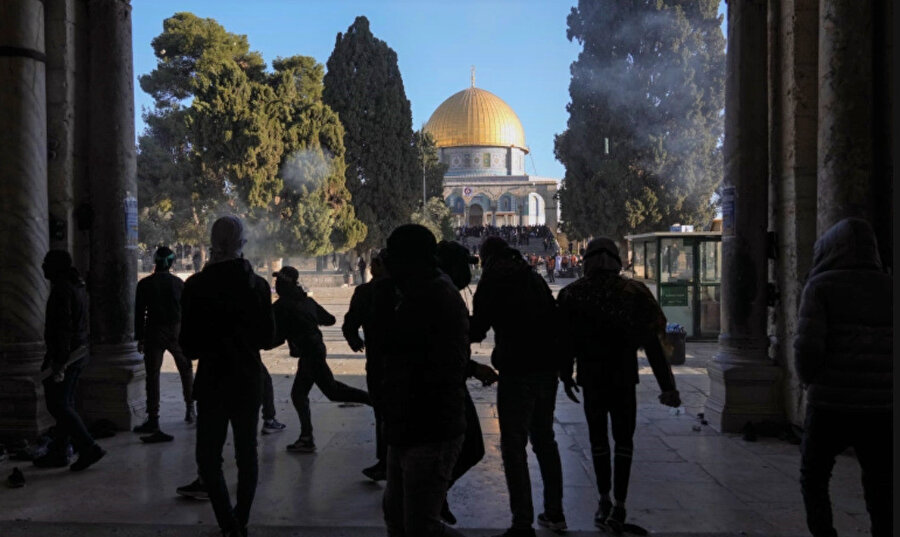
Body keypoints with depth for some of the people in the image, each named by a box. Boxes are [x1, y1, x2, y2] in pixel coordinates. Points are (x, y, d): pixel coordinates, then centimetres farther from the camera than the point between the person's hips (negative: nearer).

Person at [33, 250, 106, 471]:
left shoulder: (62, 289, -16)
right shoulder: (78, 286, 15)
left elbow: (63, 327, -22)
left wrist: (59, 361, -23)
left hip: (63, 355, -10)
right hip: (79, 353, 10)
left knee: (58, 405, -6)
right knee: (65, 404, 14)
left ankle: (89, 447, -9)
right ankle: (58, 453, 22)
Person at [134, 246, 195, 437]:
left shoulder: (144, 284, -2)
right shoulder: (179, 283, 1)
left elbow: (139, 312, -1)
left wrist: (139, 338, 4)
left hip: (153, 332, -1)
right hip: (177, 331, 1)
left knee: (152, 375, 1)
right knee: (186, 369, 18)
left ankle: (153, 419, -1)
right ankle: (190, 409, 20)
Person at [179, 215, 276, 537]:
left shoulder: (197, 285, -11)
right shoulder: (257, 284, -4)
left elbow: (188, 344, -7)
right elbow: (268, 339, 3)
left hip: (212, 381, -3)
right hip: (249, 380, 3)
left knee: (209, 457, 6)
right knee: (247, 453, 16)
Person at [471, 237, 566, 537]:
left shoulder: (493, 279, -6)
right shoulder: (535, 278, 12)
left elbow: (477, 330, -6)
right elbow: (554, 319, 13)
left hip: (517, 371, -7)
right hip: (547, 367, 7)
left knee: (514, 447, 1)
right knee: (544, 439, 19)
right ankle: (554, 513, 29)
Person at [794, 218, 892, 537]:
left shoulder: (821, 286, -6)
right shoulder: (889, 288, 7)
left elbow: (808, 345, -15)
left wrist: (809, 379, 4)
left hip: (831, 405, -3)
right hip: (882, 407, 4)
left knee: (813, 479, 17)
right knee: (880, 490, 14)